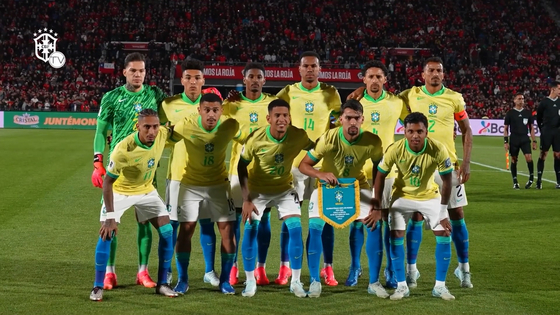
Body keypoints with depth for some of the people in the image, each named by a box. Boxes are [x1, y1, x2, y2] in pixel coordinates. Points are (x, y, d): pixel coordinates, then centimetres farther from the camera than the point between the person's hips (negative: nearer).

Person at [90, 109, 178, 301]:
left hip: (146, 190, 5)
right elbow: (108, 181, -29)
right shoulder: (123, 150, -35)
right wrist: (110, 216, -31)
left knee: (167, 232, -2)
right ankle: (98, 287, -3)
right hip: (119, 191, -5)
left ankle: (162, 284, 10)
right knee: (106, 234, -16)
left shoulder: (162, 134, -22)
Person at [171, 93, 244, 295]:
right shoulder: (186, 127, -21)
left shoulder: (230, 127, -17)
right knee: (185, 229, -5)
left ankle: (225, 280, 10)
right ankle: (182, 280, 9)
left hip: (219, 184, 1)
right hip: (191, 184, -1)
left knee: (227, 230, -4)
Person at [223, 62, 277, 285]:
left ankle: (260, 268, 11)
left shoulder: (274, 103, 4)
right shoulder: (231, 105, 3)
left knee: (264, 218, 3)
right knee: (235, 217, 1)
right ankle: (233, 267, 11)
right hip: (239, 168, 0)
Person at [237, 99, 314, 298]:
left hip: (284, 189, 1)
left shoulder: (299, 136, -22)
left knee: (295, 229, -12)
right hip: (257, 189, -1)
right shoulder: (256, 138, -25)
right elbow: (242, 167, -13)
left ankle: (296, 281, 0)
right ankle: (250, 282, 5)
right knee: (250, 230, -9)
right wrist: (246, 199, -18)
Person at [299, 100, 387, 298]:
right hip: (327, 185, -1)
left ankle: (374, 282, 1)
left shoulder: (372, 142, -22)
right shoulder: (329, 139, -28)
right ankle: (315, 281, -2)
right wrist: (320, 174, -42)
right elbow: (303, 165, -22)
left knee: (374, 226, -12)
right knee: (315, 226, -17)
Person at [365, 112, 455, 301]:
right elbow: (380, 176, -12)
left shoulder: (438, 150, -28)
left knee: (444, 234, -7)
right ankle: (401, 286, 3)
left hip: (430, 196, 0)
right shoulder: (395, 150, -27)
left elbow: (447, 181, -15)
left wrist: (443, 211, -14)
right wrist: (377, 208, -12)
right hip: (402, 195, 0)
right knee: (396, 236, -9)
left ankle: (440, 286, 6)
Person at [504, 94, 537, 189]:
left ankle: (531, 179, -2)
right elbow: (505, 128, 4)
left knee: (529, 157, -16)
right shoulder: (510, 113, 2)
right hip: (514, 140, -1)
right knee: (514, 160, 3)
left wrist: (534, 141, 8)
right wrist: (505, 141, -4)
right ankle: (515, 182, 12)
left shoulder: (527, 113, 9)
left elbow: (531, 128, 13)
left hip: (525, 139, 1)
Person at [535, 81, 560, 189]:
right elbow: (538, 118, 4)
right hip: (546, 132, -4)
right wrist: (542, 129, 5)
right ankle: (539, 181, -1)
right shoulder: (544, 102, -4)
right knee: (543, 154, -4)